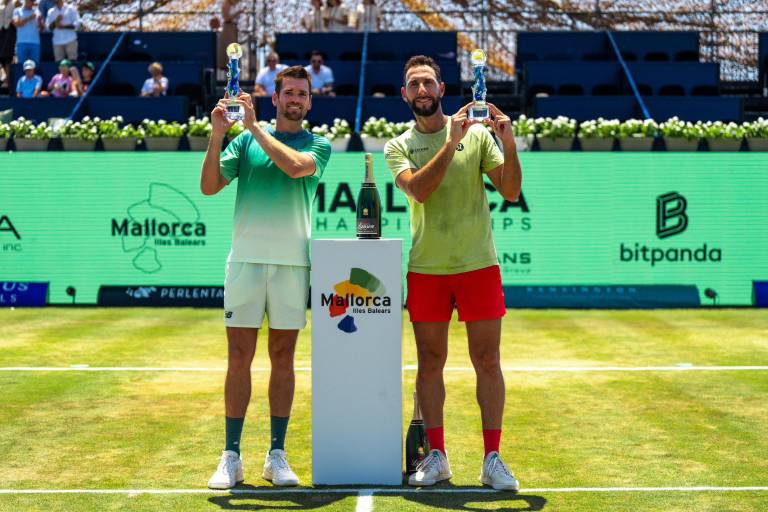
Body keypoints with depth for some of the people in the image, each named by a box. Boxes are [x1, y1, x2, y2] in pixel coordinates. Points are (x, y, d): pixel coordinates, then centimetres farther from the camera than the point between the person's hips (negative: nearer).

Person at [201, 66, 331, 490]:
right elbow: (209, 186, 2)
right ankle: (231, 457, 6)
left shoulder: (318, 144, 7)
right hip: (245, 259, 0)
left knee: (283, 358, 5)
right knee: (239, 357, 0)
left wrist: (254, 125, -12)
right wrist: (217, 135, -9)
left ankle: (277, 455, 12)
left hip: (292, 263, 0)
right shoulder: (245, 140, 9)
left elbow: (294, 166, -15)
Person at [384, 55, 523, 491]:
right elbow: (418, 189, -14)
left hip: (478, 263, -1)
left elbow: (510, 192, -2)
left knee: (487, 361, -1)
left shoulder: (478, 135, 3)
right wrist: (450, 143, -21)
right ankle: (436, 457, 15)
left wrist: (509, 145, -16)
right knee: (430, 362, 6)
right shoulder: (399, 147, 6)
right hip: (425, 267, 1)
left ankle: (493, 459, 5)